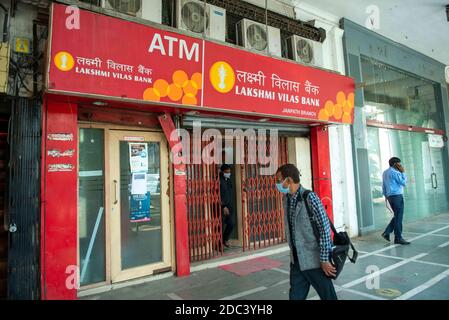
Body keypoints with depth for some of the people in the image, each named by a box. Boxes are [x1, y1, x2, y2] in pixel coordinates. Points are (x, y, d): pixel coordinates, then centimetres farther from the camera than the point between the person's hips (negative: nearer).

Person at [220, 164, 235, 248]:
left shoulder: (229, 180, 10)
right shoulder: (219, 181, -15)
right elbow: (218, 196, -19)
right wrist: (223, 206, -19)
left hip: (229, 206, 7)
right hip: (221, 207, -7)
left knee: (231, 224, 8)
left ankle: (225, 240, 30)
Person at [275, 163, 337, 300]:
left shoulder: (309, 198, -17)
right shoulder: (286, 199, 4)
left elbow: (325, 228, -17)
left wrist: (324, 259, -17)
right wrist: (293, 251, 15)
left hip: (315, 260, -6)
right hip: (297, 260, 6)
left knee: (328, 296, 10)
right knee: (295, 296, 15)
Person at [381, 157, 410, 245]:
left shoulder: (385, 172, 15)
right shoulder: (395, 172, -13)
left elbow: (383, 186, 18)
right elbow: (403, 182, -11)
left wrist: (386, 196, 22)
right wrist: (403, 172, -4)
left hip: (390, 196, 9)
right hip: (397, 196, -9)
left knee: (397, 216, 17)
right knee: (398, 217, -3)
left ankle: (387, 232, 12)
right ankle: (398, 238, 3)